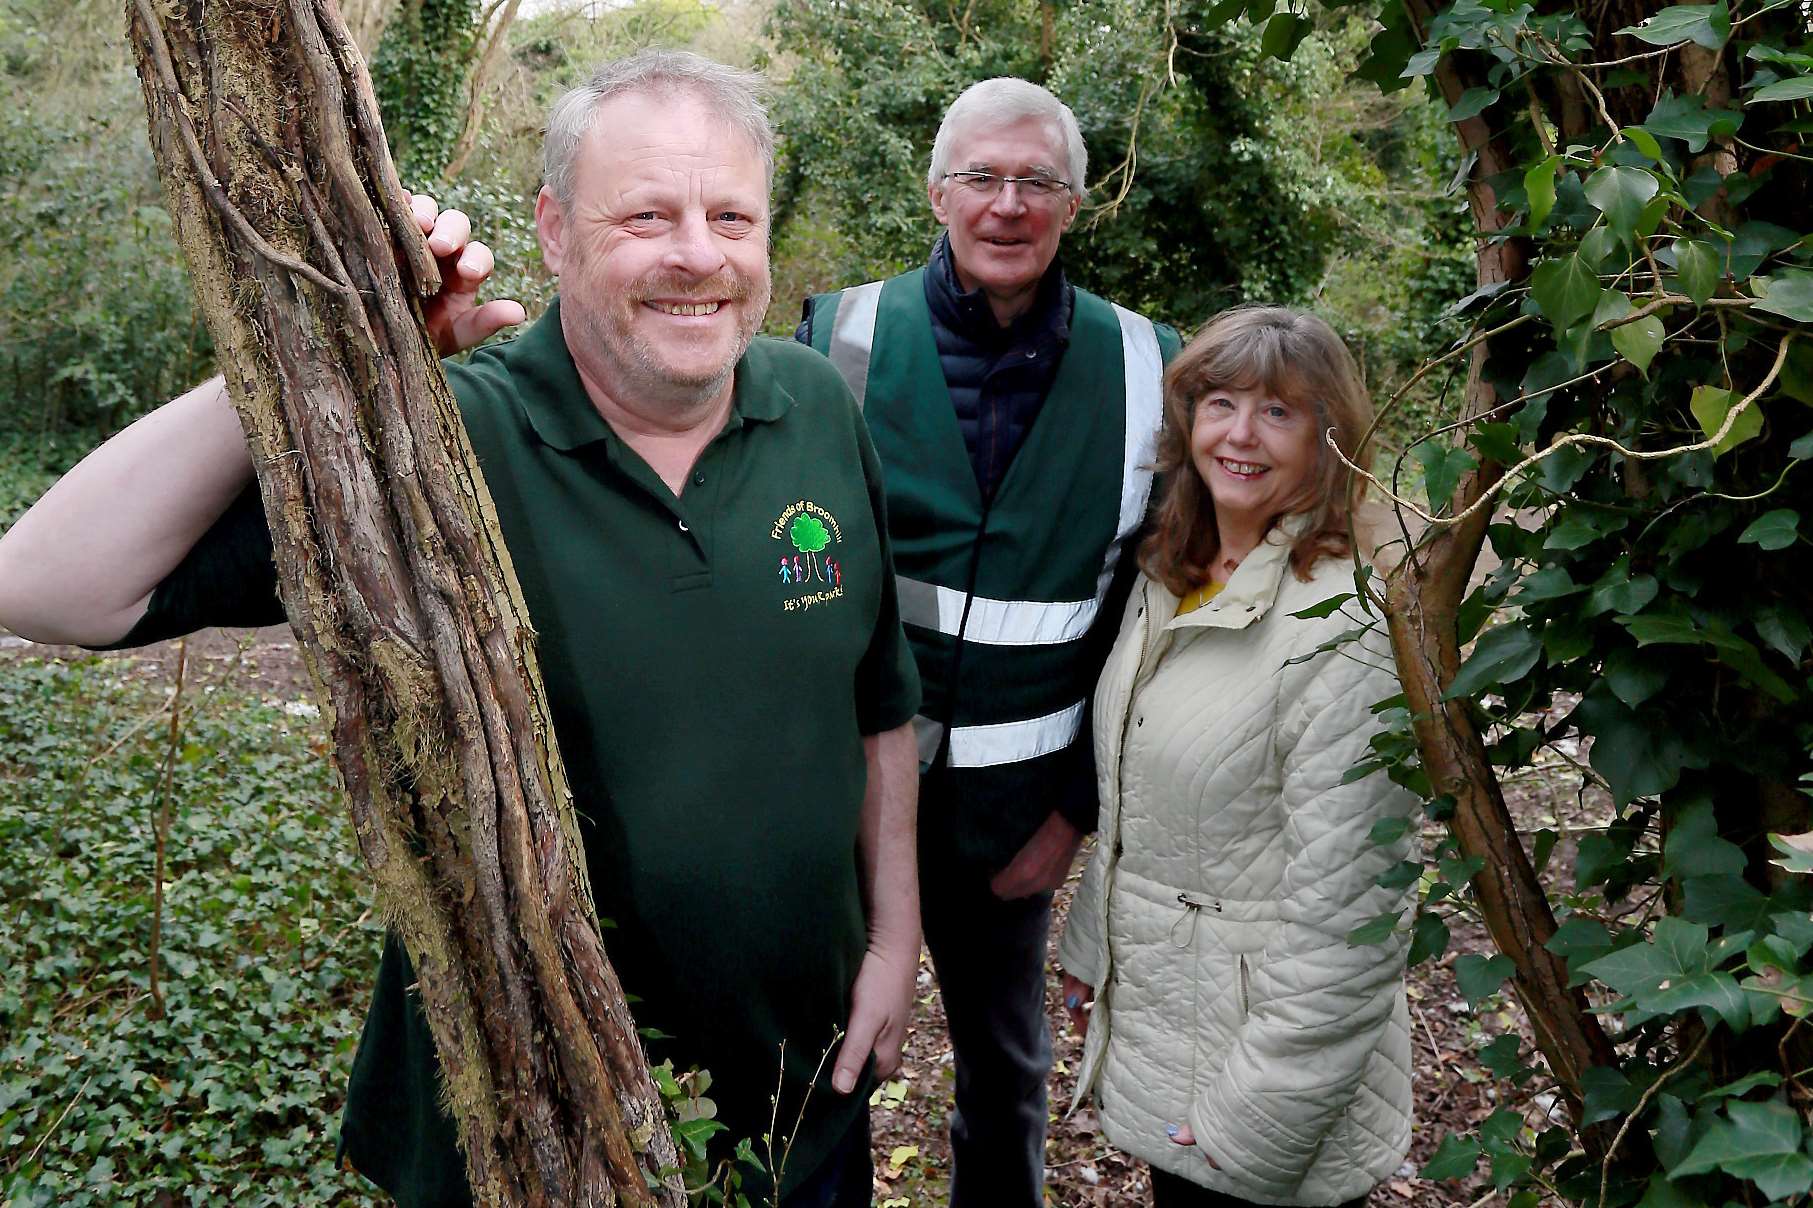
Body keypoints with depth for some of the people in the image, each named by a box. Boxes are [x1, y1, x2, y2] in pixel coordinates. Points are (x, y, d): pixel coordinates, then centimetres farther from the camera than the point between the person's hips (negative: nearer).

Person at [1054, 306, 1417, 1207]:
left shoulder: (1346, 632, -22)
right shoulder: (1169, 580, 3)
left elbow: (1343, 912, -21)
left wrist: (1258, 1121, -18)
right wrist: (1089, 951, 15)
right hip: (1150, 1018, 7)